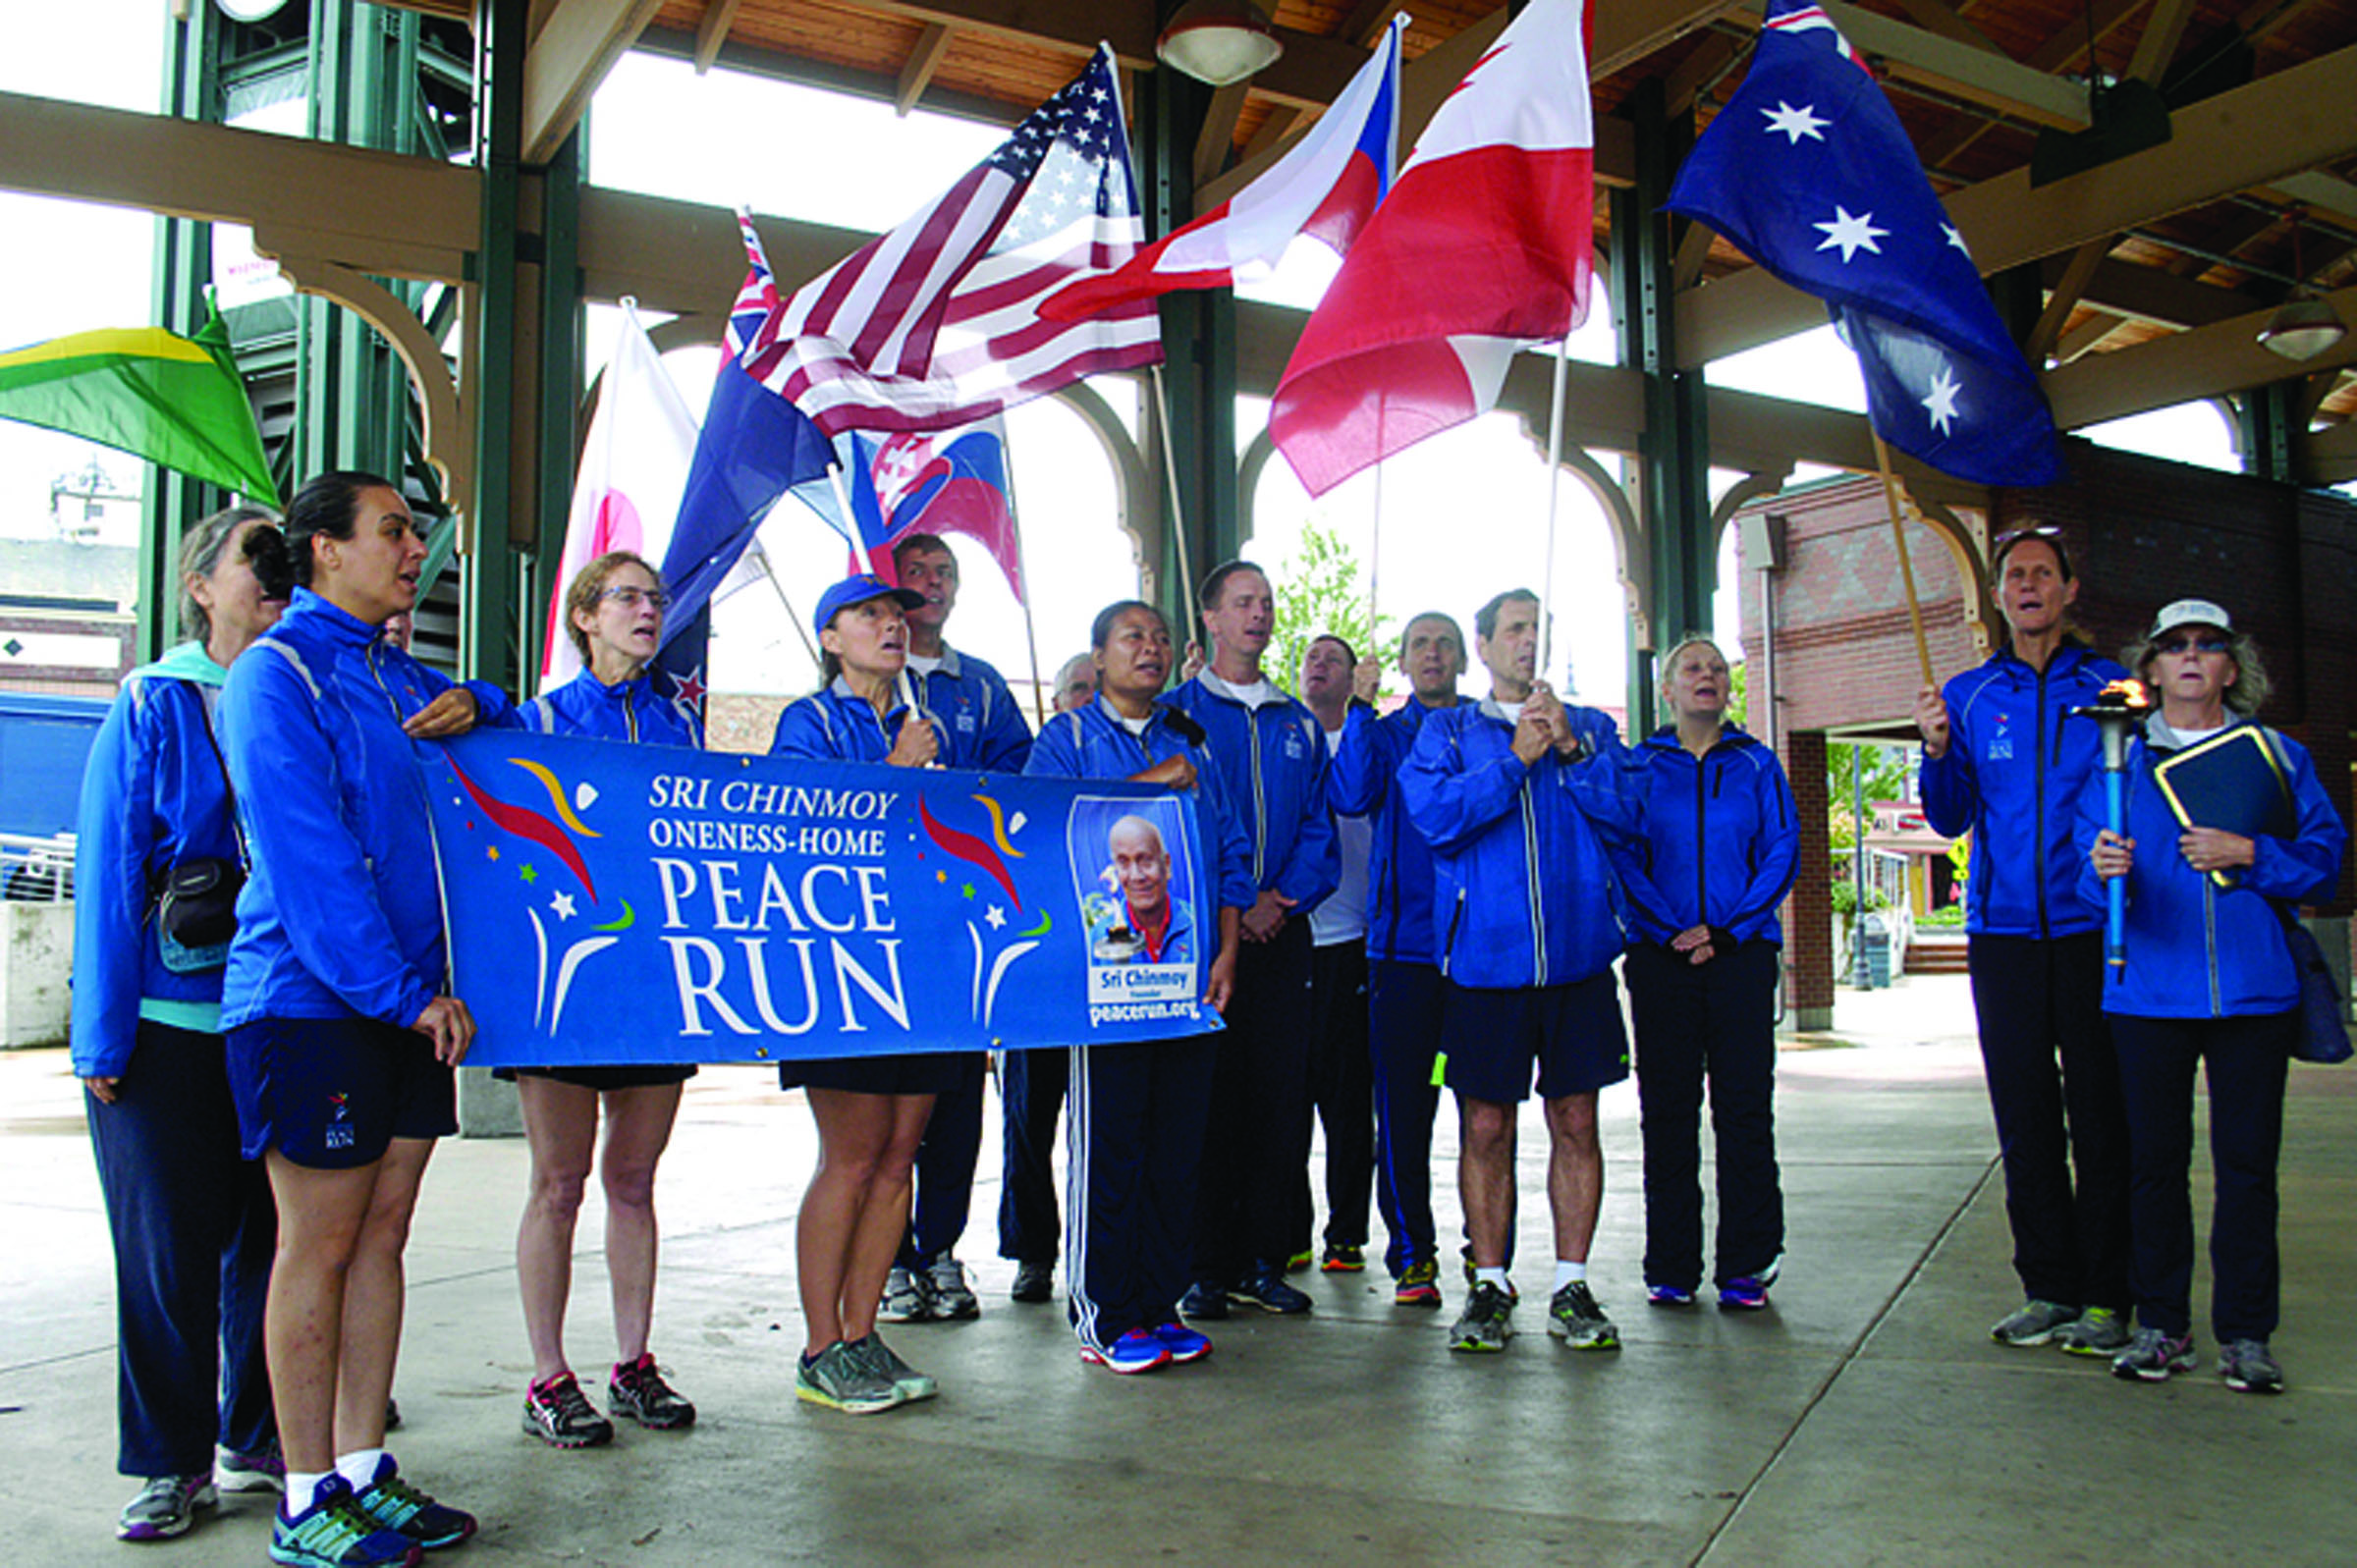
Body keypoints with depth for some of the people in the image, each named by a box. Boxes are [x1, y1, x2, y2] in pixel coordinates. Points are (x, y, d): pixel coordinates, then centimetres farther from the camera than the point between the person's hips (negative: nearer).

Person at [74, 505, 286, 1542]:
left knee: (269, 1238, 10)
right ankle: (172, 1463, 20)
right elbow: (107, 873, -4)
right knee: (171, 1252, 4)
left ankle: (254, 1440, 26)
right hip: (168, 1022, -3)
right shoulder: (154, 704, -1)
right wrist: (103, 1036, -7)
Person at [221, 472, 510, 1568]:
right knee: (321, 1243, 0)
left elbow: (512, 723, 33)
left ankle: (363, 1472, 20)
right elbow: (309, 859, -15)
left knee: (381, 1234, 10)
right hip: (312, 996, -7)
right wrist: (408, 994, -16)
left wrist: (473, 706, 8)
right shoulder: (273, 675, -8)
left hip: (408, 1000, 7)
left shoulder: (394, 676, 15)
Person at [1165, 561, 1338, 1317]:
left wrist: (1287, 897, -5)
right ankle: (1205, 1268, 7)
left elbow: (1319, 824, 13)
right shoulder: (1178, 712, 4)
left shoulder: (1299, 723, 17)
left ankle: (1262, 1261, 13)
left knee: (1282, 1096, 3)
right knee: (1206, 1098, -3)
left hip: (1282, 933, 4)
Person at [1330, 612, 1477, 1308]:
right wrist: (1359, 709, -8)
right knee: (1402, 1107, 2)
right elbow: (1350, 795, -7)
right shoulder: (1381, 733, 12)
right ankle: (1411, 1253, 13)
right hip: (1405, 944, 0)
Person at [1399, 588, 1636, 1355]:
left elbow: (1626, 811, 0)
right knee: (1485, 1126, 3)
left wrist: (1570, 747, -10)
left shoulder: (1589, 726, 15)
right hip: (1485, 954, -1)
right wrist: (1516, 757, -9)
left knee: (1576, 1120, 5)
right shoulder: (1448, 731, 10)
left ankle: (1572, 1288, 15)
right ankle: (1490, 1286, 14)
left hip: (1576, 953, 2)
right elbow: (1436, 815, -7)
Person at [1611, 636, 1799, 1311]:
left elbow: (1782, 855, 2)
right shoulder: (1640, 766, 8)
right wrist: (1671, 931, -12)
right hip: (1660, 957, 0)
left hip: (1741, 953, 0)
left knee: (1745, 1108, 0)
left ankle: (1746, 1265, 8)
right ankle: (1671, 1267, 11)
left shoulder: (1756, 765, 9)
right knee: (1667, 1110, 2)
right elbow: (1623, 856, 1)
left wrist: (1728, 930, -10)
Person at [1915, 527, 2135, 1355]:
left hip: (2093, 929, -2)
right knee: (2025, 1120, 6)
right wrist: (1937, 751, -12)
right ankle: (2048, 1287, 15)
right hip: (2004, 931, 2)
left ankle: (2104, 1296, 10)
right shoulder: (1969, 696, 10)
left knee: (2101, 1117, 0)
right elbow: (1951, 818, 6)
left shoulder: (2112, 688, 6)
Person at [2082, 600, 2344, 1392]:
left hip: (2254, 991, 0)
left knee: (2248, 1162, 3)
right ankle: (2161, 1323, 15)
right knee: (2155, 1157, 5)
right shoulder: (2120, 758, 9)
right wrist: (2106, 870, -20)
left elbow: (2324, 857, 5)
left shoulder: (2277, 755, 10)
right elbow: (2093, 867, 2)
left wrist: (2250, 854, -12)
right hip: (2150, 992, 0)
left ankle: (2246, 1333, 14)